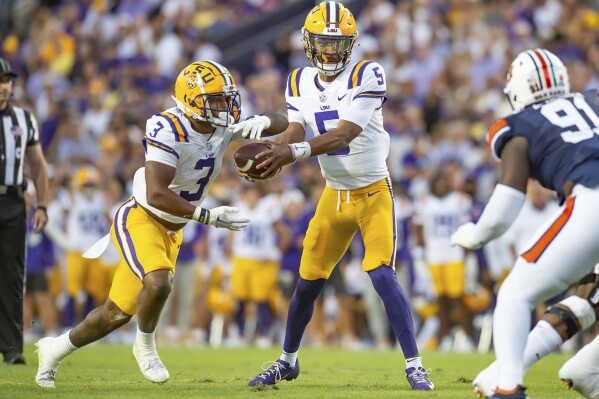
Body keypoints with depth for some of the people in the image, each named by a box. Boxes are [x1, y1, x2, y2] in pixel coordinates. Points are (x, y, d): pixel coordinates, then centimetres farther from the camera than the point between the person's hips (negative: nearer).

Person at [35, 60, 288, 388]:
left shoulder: (224, 129, -6)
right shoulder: (169, 130, -26)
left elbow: (281, 124, 2)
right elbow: (156, 194, -32)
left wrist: (261, 122, -21)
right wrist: (208, 216, -33)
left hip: (170, 231, 7)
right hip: (140, 219, -7)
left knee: (118, 314, 12)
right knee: (158, 283, -34)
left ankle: (55, 349, 34)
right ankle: (145, 347, -3)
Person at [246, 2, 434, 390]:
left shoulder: (367, 75, -18)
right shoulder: (301, 82, 1)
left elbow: (345, 134, -28)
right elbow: (296, 131, -9)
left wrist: (294, 151, -41)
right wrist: (274, 148, -32)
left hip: (373, 192, -5)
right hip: (334, 195, 5)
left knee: (382, 275, -18)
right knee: (308, 282, 9)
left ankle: (415, 365, -13)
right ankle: (288, 360, 29)